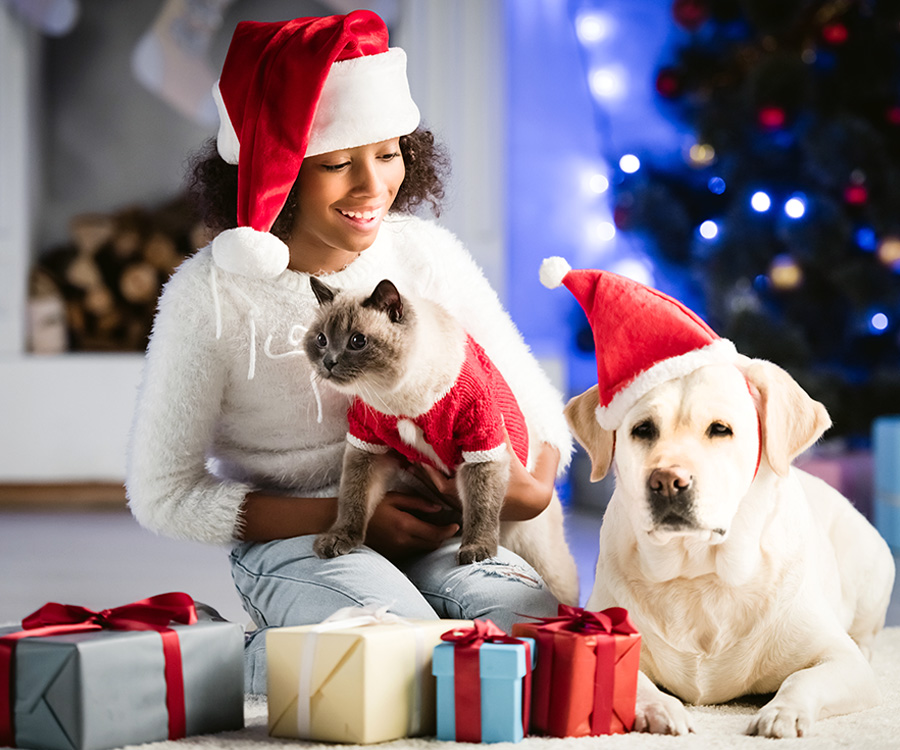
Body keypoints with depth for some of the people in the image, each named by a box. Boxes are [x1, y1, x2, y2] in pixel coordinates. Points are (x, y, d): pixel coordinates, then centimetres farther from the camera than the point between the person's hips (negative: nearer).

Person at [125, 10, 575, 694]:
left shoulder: (425, 254, 0)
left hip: (435, 529, 4)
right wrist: (349, 515, -16)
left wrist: (533, 488, -17)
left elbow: (536, 408, 9)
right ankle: (261, 658, -4)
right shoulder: (212, 294, -11)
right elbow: (163, 495, -8)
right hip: (291, 541, -4)